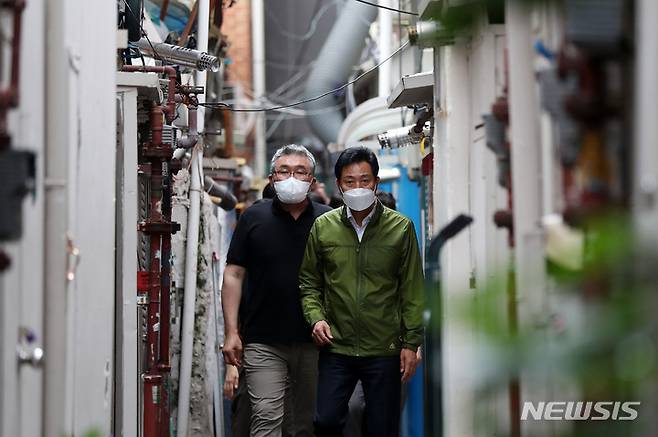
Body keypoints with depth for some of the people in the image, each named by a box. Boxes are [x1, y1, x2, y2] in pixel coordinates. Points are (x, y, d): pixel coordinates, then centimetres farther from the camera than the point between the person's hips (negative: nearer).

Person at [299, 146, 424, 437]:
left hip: (384, 350, -1)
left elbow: (412, 291, 0)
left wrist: (411, 342, -3)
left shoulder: (401, 228, -1)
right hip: (336, 348, 1)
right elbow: (309, 282, 10)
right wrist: (315, 317, -7)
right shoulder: (323, 227, 3)